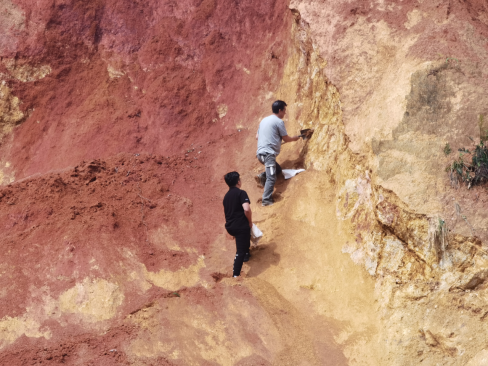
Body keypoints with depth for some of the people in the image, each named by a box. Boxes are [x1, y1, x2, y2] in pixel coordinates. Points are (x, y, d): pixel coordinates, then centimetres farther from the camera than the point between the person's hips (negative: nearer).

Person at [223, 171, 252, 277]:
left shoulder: (226, 196, 13)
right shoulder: (241, 193, -10)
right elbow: (246, 209, -24)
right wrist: (250, 222, -8)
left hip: (230, 227, 7)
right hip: (241, 226, -7)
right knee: (240, 251, -7)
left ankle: (246, 253, 49)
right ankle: (236, 275, -15)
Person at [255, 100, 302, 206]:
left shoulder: (264, 120, 19)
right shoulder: (279, 122, -5)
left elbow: (257, 136, 23)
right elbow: (286, 138, 0)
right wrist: (294, 138, 21)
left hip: (260, 153, 8)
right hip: (269, 153, -8)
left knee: (278, 169, 23)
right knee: (271, 177, -12)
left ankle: (262, 176, 0)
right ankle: (266, 200, -19)